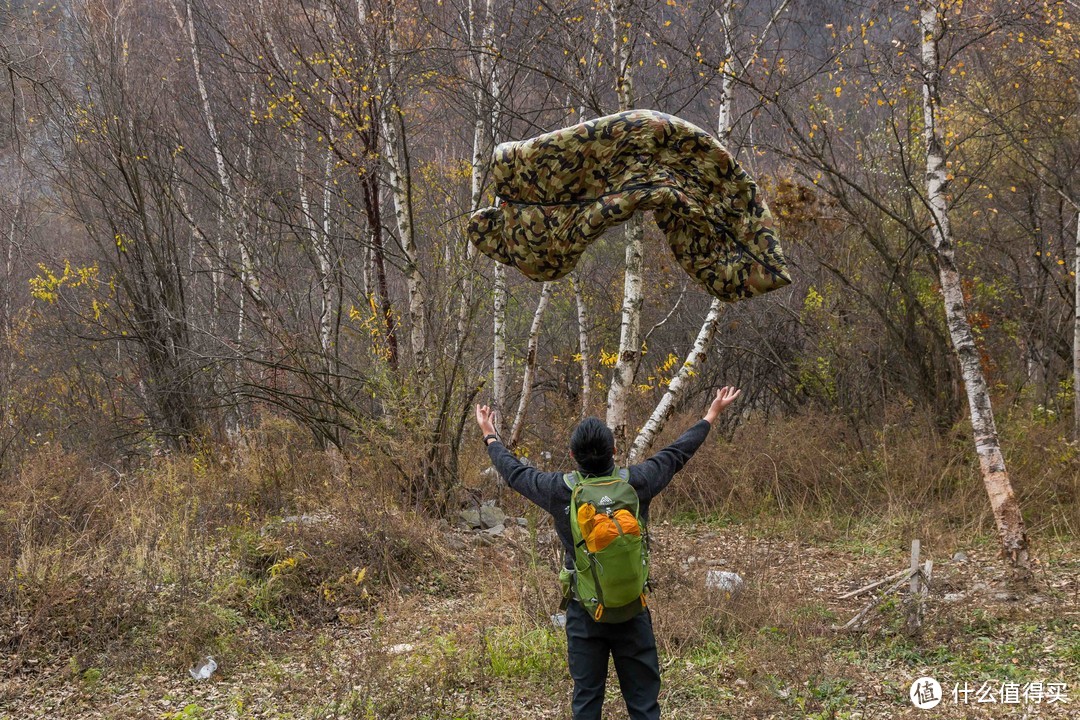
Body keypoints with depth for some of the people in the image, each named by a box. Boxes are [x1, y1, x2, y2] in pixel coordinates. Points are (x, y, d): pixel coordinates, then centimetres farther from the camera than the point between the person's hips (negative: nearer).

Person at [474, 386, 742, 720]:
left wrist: (490, 436, 24)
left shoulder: (560, 490, -13)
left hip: (584, 613, 0)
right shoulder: (636, 482, -13)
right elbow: (678, 452, 3)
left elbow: (514, 471, 6)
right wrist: (712, 415, 18)